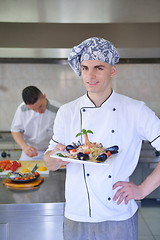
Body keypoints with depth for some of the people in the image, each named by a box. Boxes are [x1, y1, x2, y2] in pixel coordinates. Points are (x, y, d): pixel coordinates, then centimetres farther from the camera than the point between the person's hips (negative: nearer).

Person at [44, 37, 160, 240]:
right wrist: (56, 157, -20)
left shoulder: (136, 111, -8)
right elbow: (50, 164, 2)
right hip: (76, 217, 2)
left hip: (119, 219, -1)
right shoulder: (66, 112, -2)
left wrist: (143, 189, -10)